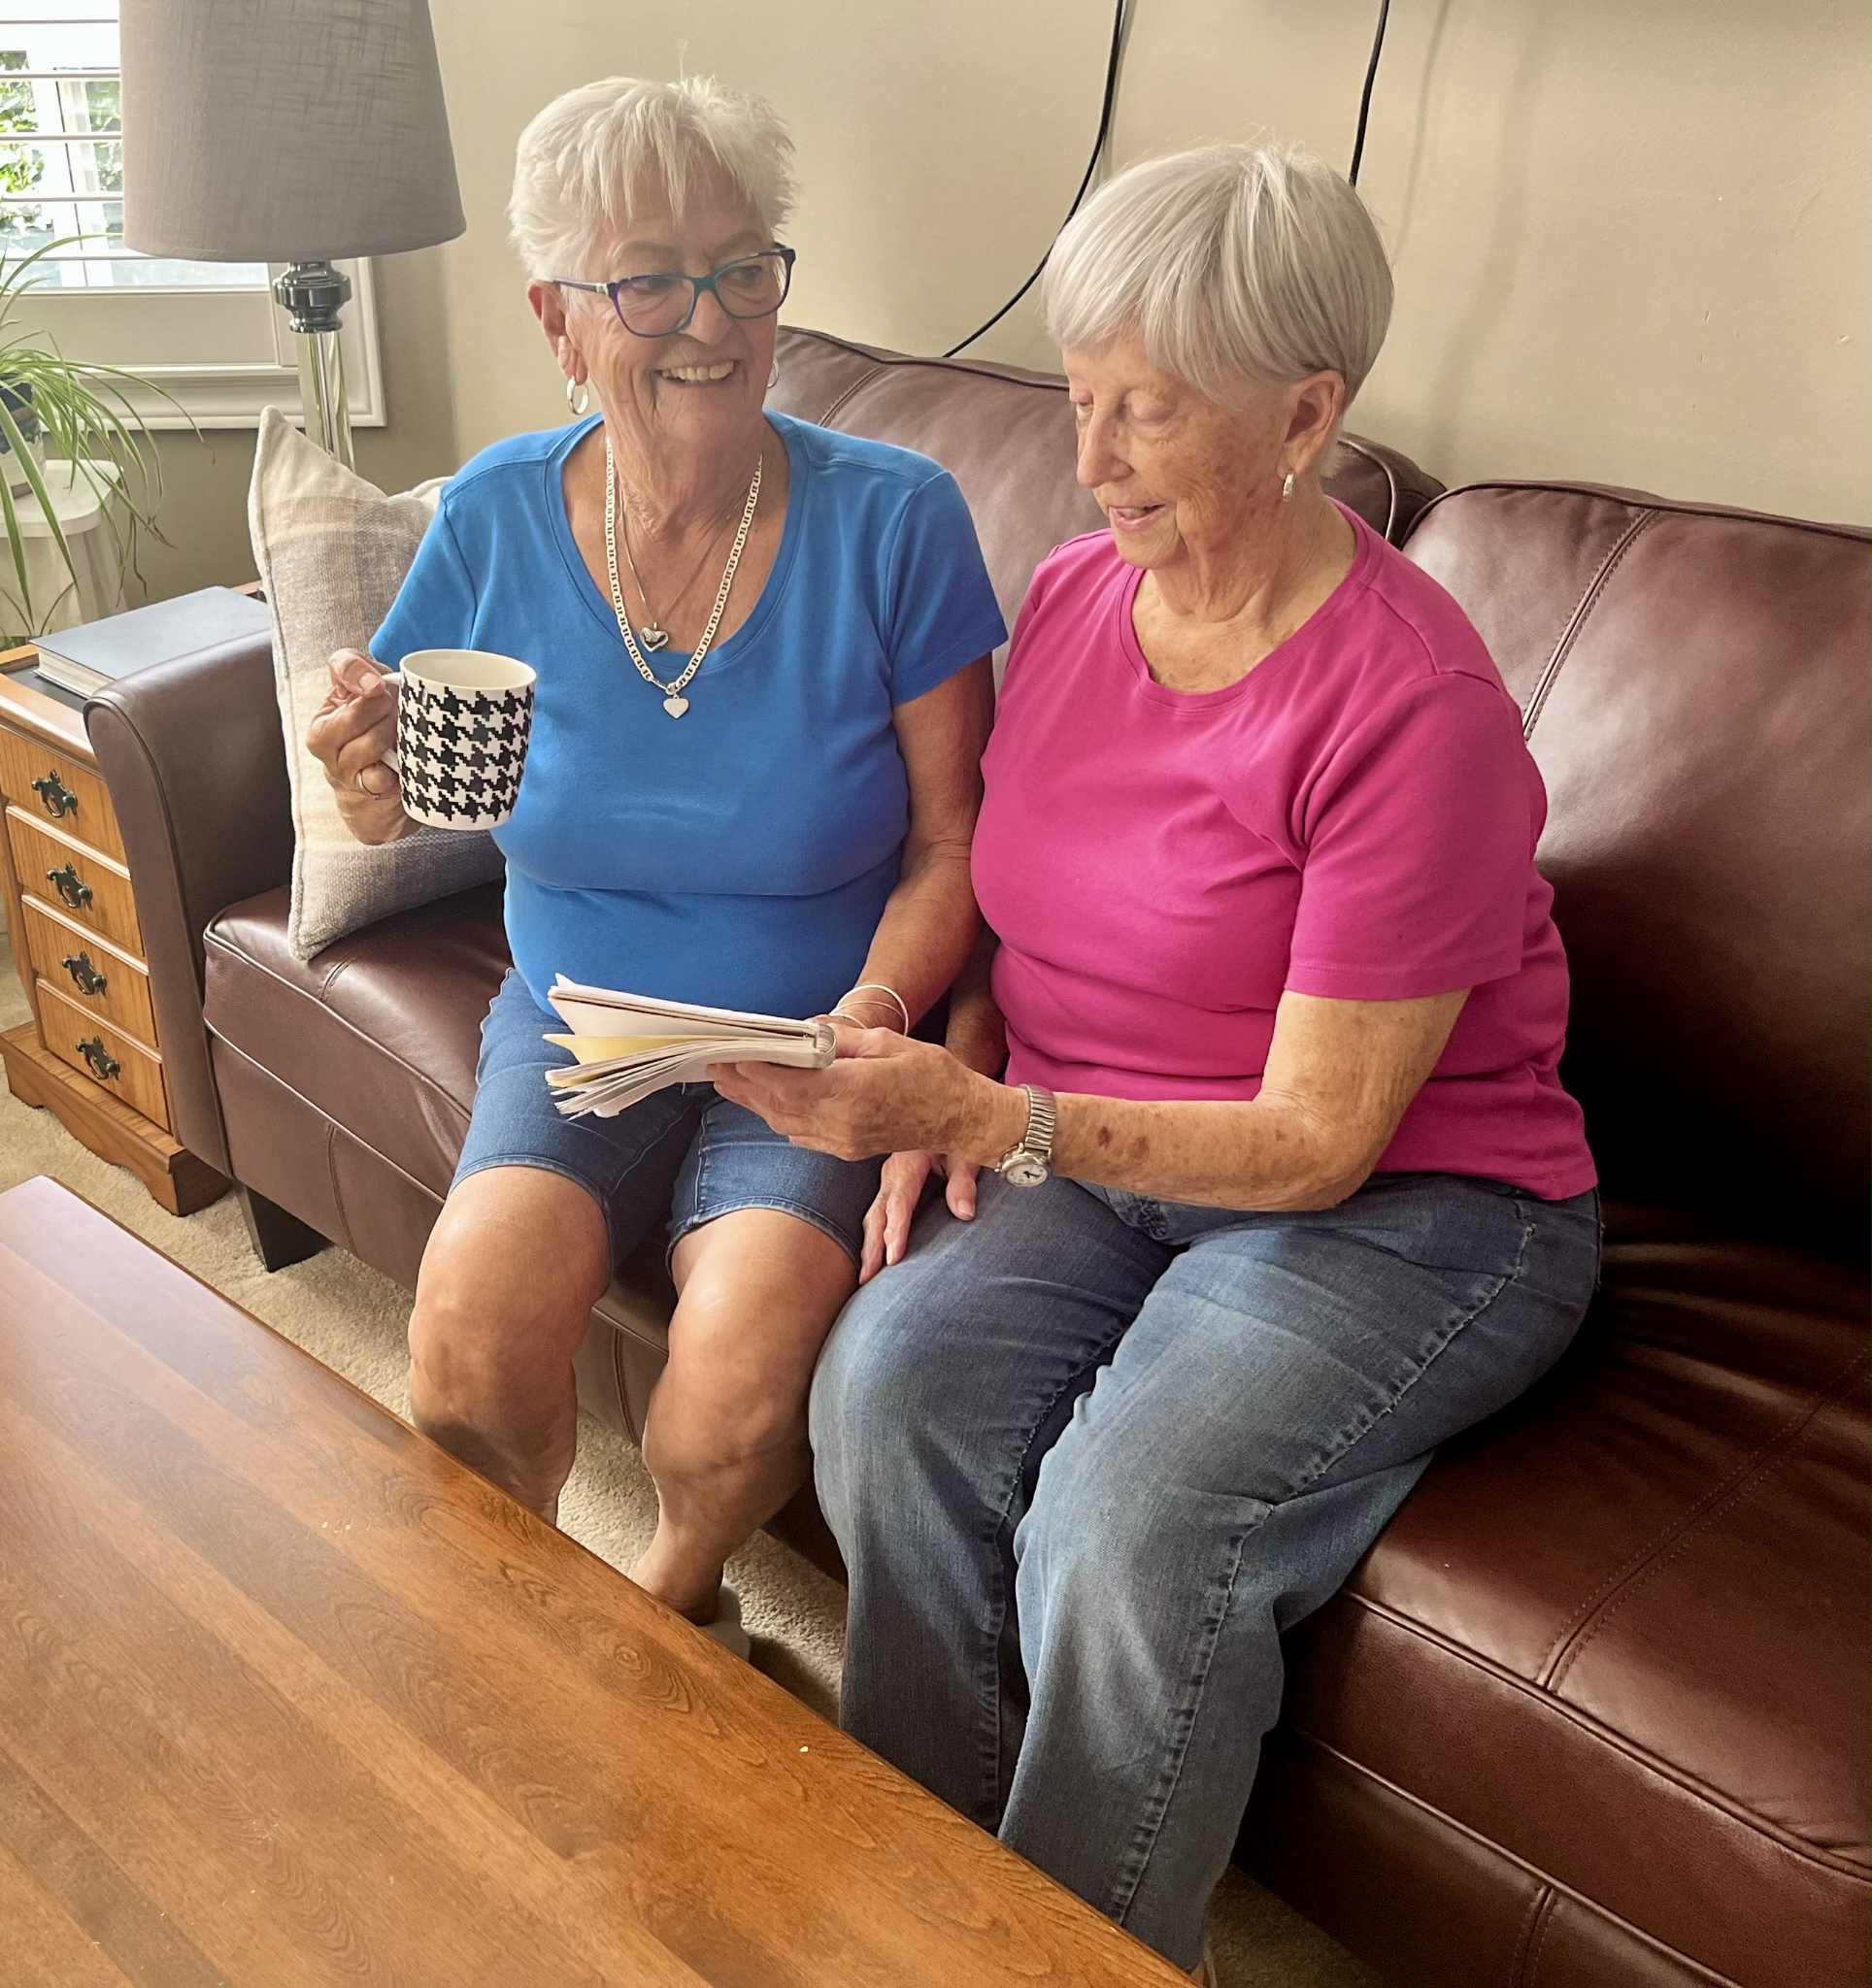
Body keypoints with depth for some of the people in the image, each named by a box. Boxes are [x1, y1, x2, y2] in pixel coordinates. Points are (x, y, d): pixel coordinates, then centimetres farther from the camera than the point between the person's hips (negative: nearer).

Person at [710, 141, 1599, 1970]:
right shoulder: (1070, 596, 1)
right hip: (1088, 1156, 6)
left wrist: (985, 1121, -28)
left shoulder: (1413, 708, -20)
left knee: (1130, 1517, -28)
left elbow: (1315, 1138, -19)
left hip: (1405, 1204, -5)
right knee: (888, 1377, -22)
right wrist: (941, 1091, -3)